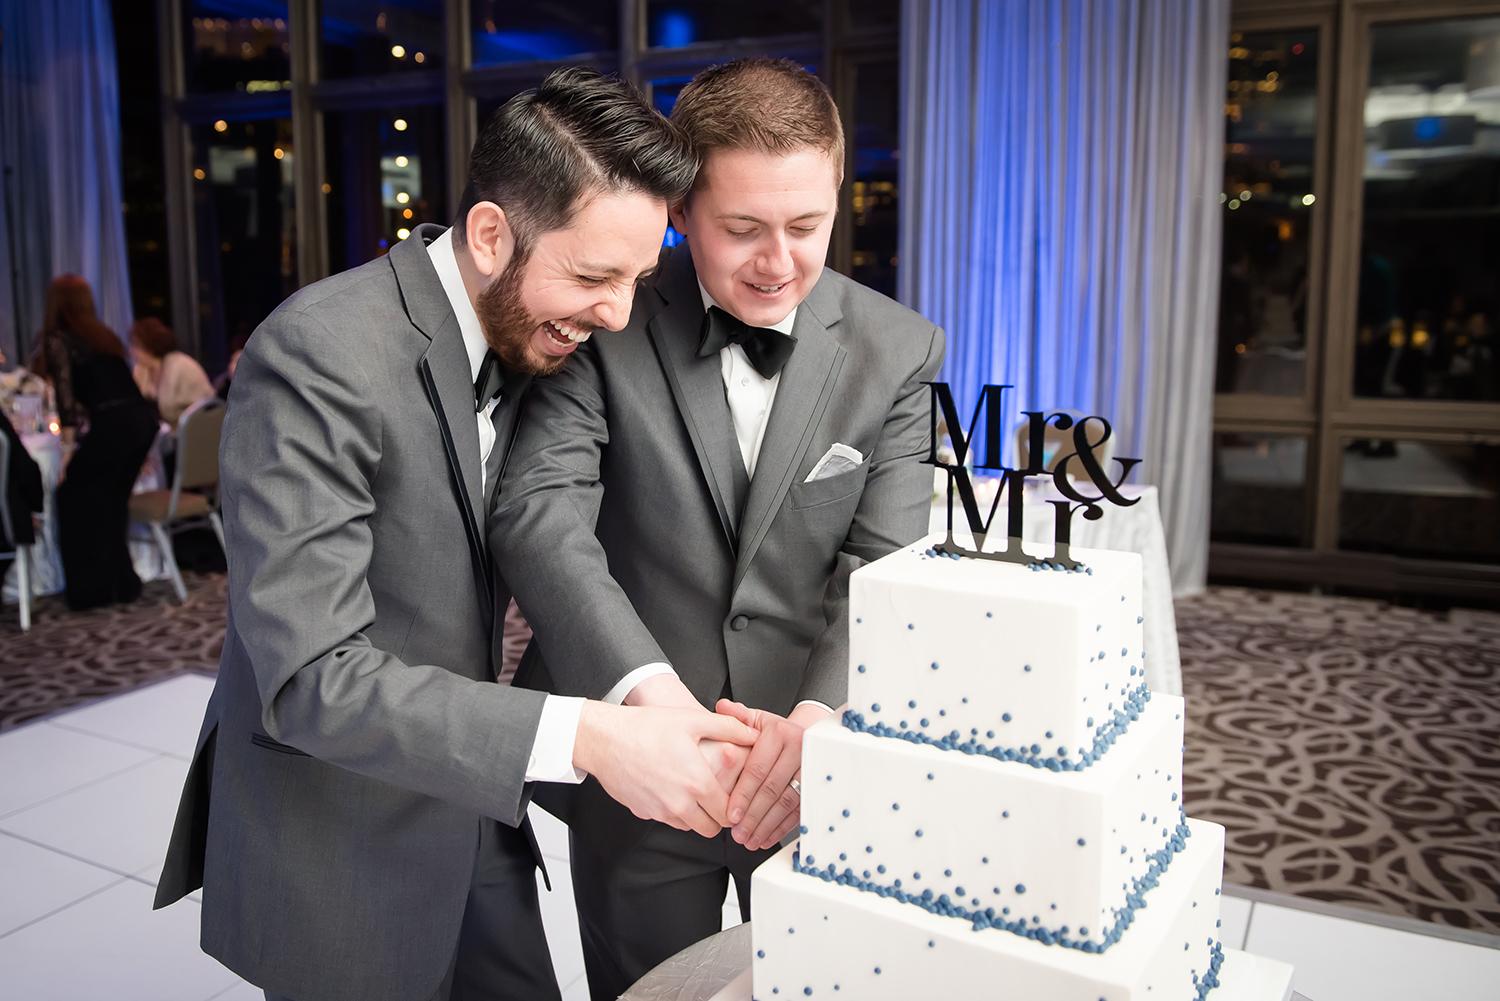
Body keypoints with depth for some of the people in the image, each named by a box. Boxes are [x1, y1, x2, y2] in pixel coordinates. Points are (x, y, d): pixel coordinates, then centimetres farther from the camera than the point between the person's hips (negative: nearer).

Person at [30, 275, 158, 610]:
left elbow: (66, 395, -5)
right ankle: (121, 584, 21)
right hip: (143, 420, 7)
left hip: (113, 425, -7)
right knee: (112, 502, 18)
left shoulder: (56, 340, 3)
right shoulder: (102, 334, 23)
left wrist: (68, 448, -5)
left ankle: (90, 590, 11)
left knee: (74, 498, 9)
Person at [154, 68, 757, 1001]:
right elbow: (310, 678, -30)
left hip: (469, 813, 7)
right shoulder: (320, 355, -26)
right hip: (337, 854, -6)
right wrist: (583, 736, -37)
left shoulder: (530, 332, -1)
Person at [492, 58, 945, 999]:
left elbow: (885, 569, -11)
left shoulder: (899, 350, -5)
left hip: (821, 779, 2)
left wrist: (820, 719, -30)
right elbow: (540, 509, -22)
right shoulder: (610, 321, -11)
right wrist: (648, 689, -38)